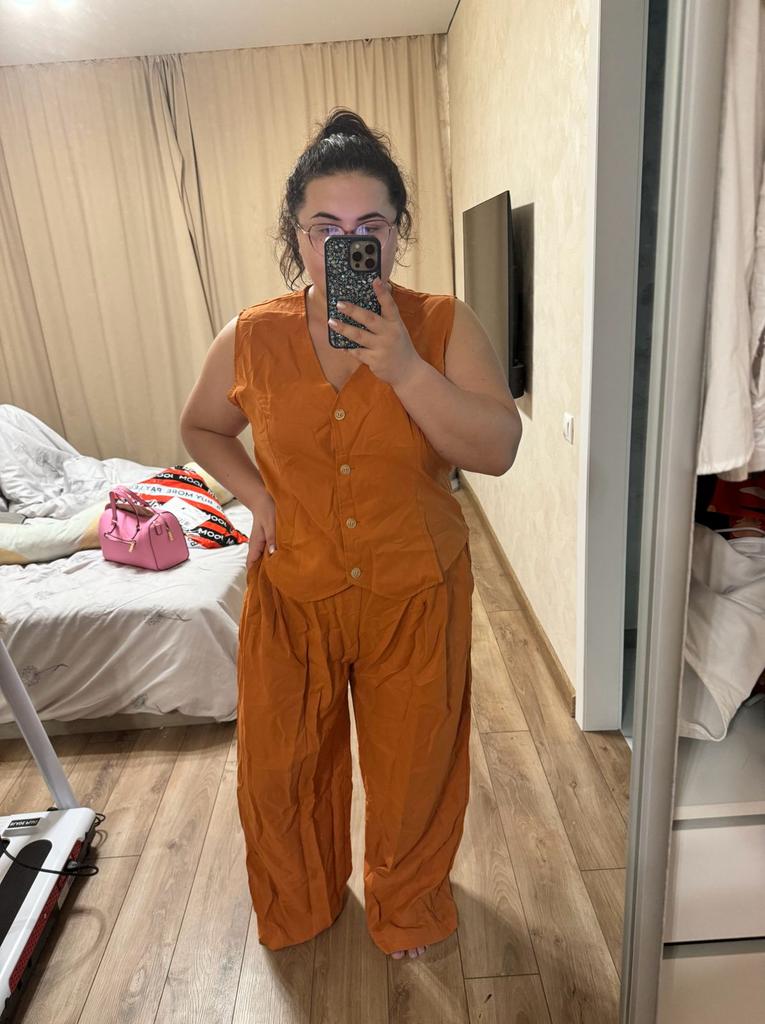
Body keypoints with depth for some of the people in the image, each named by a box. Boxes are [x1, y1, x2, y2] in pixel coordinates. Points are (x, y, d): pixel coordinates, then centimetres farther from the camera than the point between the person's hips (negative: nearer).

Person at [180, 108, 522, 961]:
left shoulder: (443, 325, -10)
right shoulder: (251, 336, -7)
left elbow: (498, 449, -19)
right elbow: (200, 427, 10)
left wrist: (403, 368, -29)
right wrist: (255, 492, -7)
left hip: (416, 596, -1)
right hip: (290, 596, 2)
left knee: (412, 767, 18)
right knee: (281, 768, 19)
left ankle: (407, 906, 53)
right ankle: (297, 905, 54)